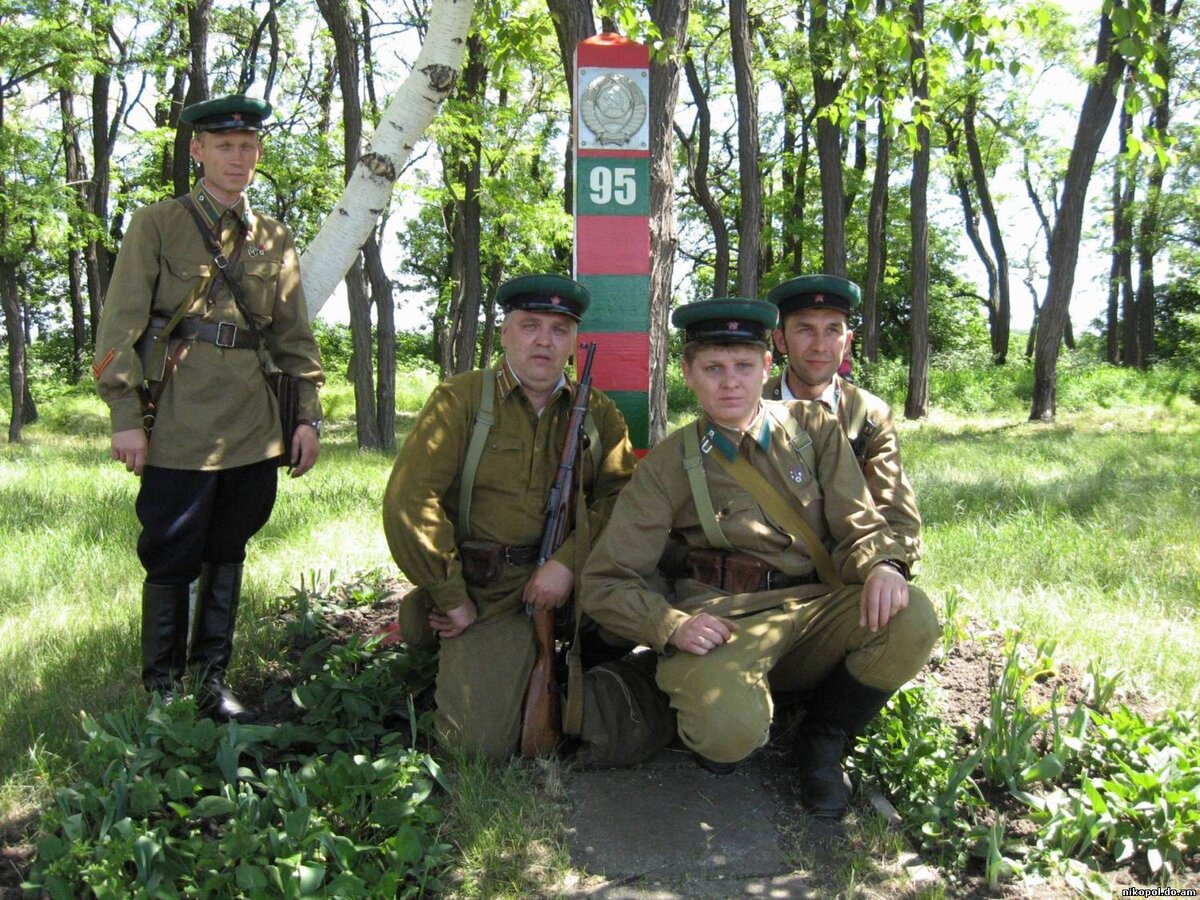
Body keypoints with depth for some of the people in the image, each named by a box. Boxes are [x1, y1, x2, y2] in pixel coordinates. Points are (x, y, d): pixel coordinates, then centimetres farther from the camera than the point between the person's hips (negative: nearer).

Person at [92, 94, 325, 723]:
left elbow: (293, 335, 16)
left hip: (254, 429, 5)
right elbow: (121, 325, -4)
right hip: (180, 428, -4)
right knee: (172, 560, 0)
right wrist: (125, 416, -11)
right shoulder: (157, 225, 1)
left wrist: (308, 414, 9)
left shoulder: (274, 240, 15)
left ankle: (212, 682, 22)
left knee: (228, 555, 11)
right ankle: (162, 691, 13)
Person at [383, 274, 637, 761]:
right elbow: (408, 500, -9)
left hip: (575, 580, 3)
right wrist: (451, 598, -10)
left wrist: (569, 561, -20)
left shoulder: (598, 413, 10)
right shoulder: (460, 398, 0)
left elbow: (621, 496, -3)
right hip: (487, 594, -3)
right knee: (483, 742, -15)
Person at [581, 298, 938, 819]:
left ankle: (822, 744, 0)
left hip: (816, 609, 3)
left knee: (912, 619, -26)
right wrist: (671, 624, -20)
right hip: (723, 621, -3)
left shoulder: (814, 427, 8)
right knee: (729, 729, -35)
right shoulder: (669, 465, 1)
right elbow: (606, 582, 0)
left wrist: (881, 566, -19)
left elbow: (858, 524, 6)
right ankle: (719, 735, 7)